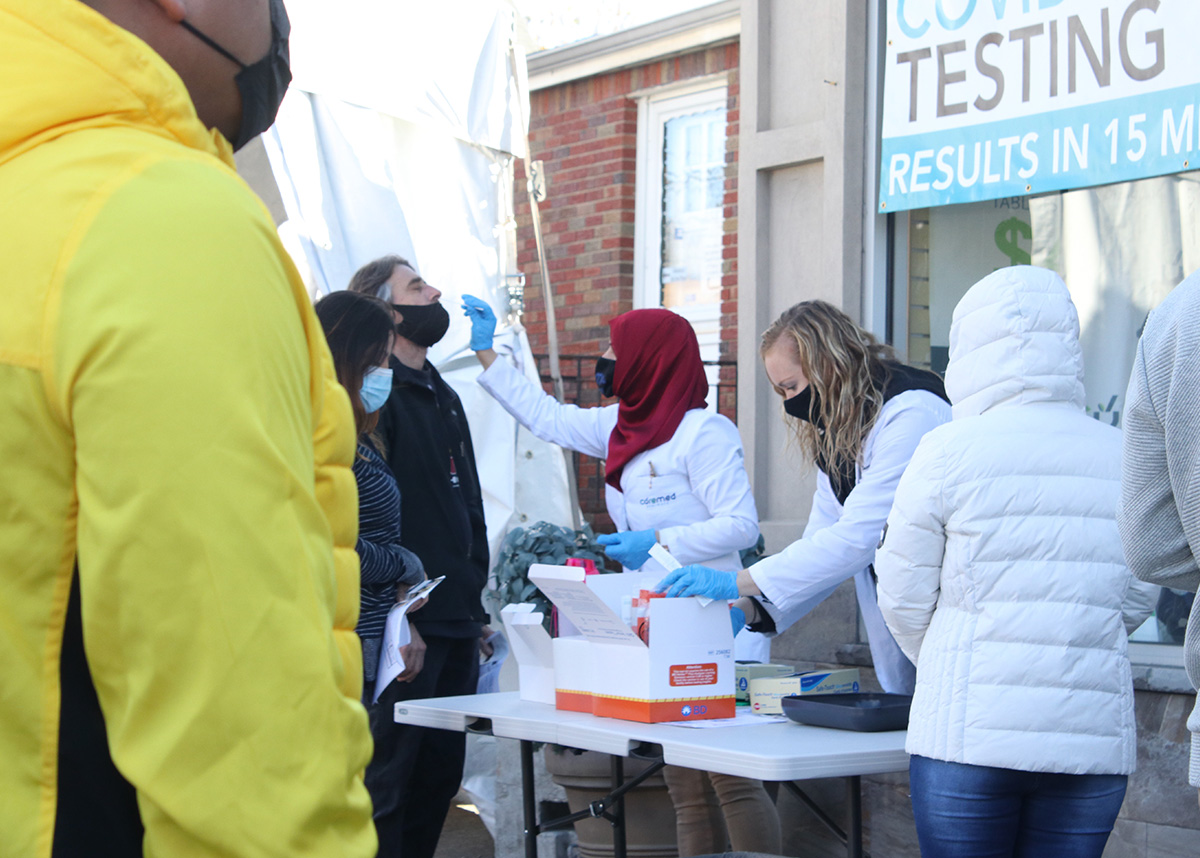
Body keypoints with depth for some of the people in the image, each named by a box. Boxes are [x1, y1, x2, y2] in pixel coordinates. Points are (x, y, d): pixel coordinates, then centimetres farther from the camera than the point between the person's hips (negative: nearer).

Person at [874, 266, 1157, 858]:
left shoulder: (949, 451, -7)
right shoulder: (1125, 459, 2)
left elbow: (903, 599, 2)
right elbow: (1137, 603, 12)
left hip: (969, 738, -3)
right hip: (1096, 739, 3)